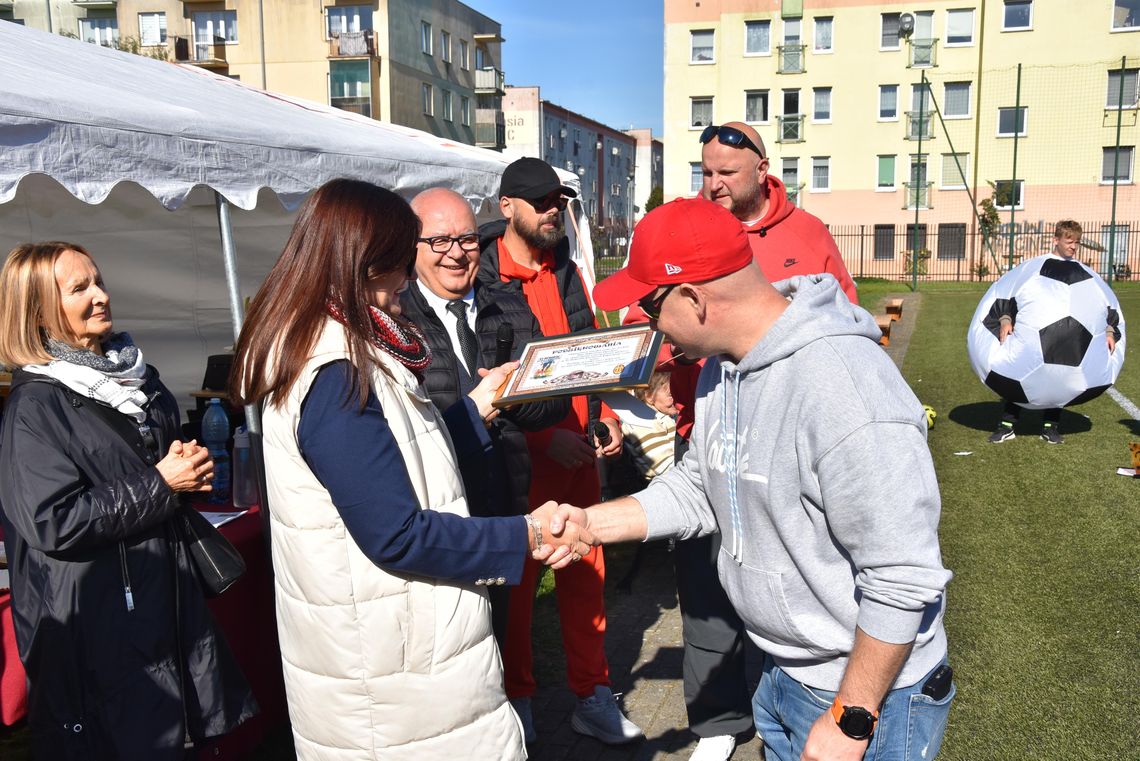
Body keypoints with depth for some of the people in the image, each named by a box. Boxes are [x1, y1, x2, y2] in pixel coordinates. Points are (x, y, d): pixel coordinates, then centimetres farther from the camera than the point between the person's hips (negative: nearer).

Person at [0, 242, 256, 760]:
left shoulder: (135, 377, 10)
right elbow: (53, 522, -20)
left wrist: (190, 470, 4)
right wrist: (158, 486, -18)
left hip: (166, 597, 7)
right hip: (97, 624, -7)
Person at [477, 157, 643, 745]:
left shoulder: (567, 272, 11)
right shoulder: (481, 279, -10)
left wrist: (607, 417, 5)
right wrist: (545, 438, -17)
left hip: (580, 453, 5)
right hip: (519, 458, -5)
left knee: (585, 575, 11)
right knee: (517, 583, 8)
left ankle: (591, 697, 27)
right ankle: (517, 700, 28)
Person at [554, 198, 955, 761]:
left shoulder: (842, 387, -31)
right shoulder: (722, 366, 0)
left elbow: (903, 580, -28)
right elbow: (697, 489, 10)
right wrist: (592, 522, -3)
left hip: (870, 697, -8)